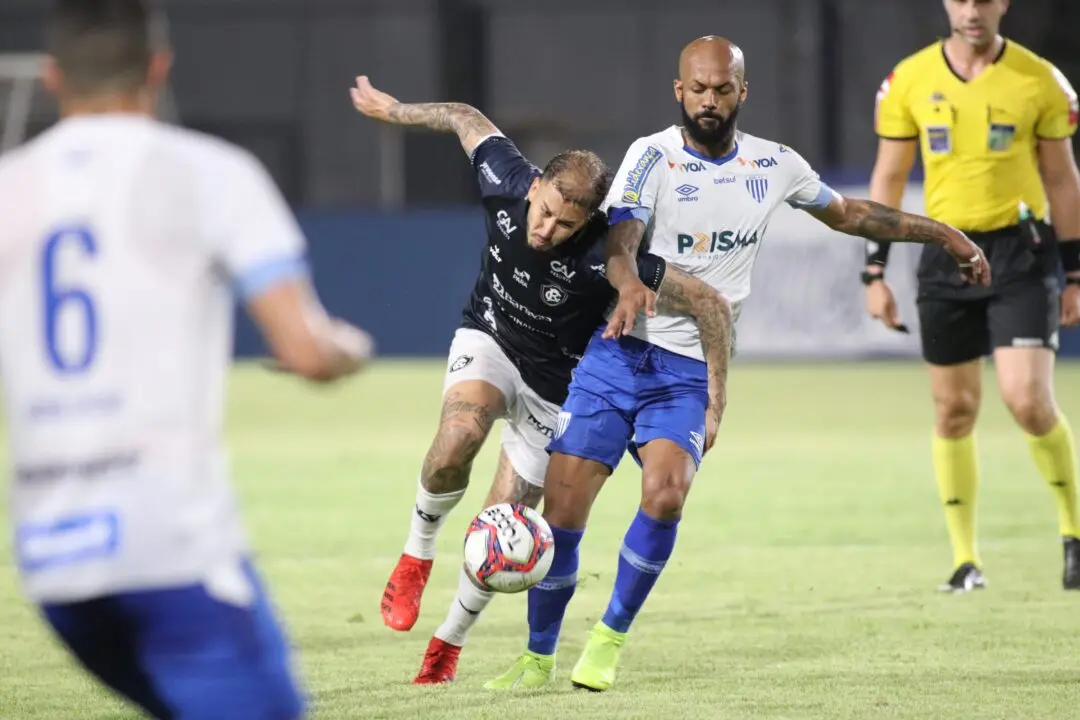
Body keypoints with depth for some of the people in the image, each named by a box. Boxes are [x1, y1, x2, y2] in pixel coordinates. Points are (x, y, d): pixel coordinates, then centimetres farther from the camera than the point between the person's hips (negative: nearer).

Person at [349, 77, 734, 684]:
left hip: (553, 384, -2)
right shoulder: (507, 184, -24)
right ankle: (418, 554, -5)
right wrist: (396, 111, 12)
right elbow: (466, 119, -2)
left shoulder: (606, 258, -35)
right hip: (488, 341, 2)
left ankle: (452, 639, 30)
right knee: (456, 443, -33)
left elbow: (709, 304, -27)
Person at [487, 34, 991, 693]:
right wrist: (628, 284, -41)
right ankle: (539, 657, 13)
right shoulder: (653, 156, -4)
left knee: (665, 494, -25)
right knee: (561, 508, -7)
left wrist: (942, 233, 21)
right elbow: (619, 239, -18)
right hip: (618, 351, -1)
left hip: (693, 368, 1)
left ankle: (610, 640, -5)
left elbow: (848, 213, 21)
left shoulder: (775, 165, 6)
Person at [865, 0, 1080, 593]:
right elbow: (888, 177, 9)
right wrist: (874, 271, 4)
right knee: (954, 409, 5)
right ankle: (964, 557, 15)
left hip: (1021, 253, -2)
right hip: (945, 254, 2)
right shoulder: (909, 80, 2)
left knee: (1029, 401, -14)